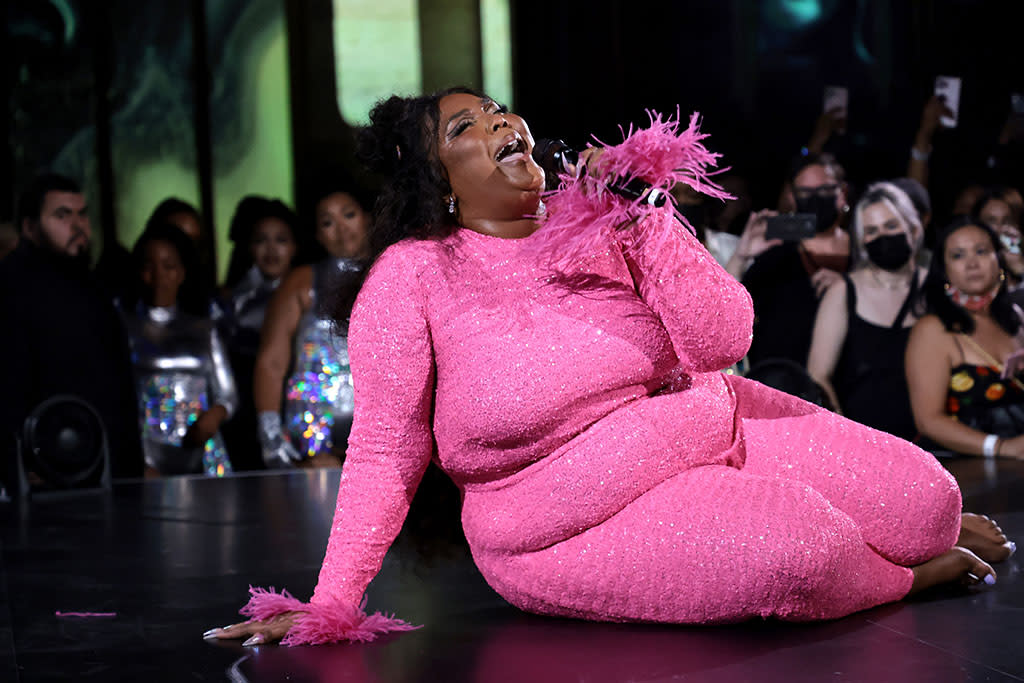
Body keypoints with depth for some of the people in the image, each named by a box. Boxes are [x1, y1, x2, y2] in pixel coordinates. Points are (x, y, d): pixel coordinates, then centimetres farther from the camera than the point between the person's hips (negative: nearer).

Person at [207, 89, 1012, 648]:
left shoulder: (597, 224, 1)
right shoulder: (411, 278, -9)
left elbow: (722, 342, -6)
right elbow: (385, 451, -8)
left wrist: (642, 222, -15)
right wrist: (331, 606, -15)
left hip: (708, 429, 5)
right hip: (571, 518, -5)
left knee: (928, 497, -5)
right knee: (804, 551, -27)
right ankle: (905, 577, 7)